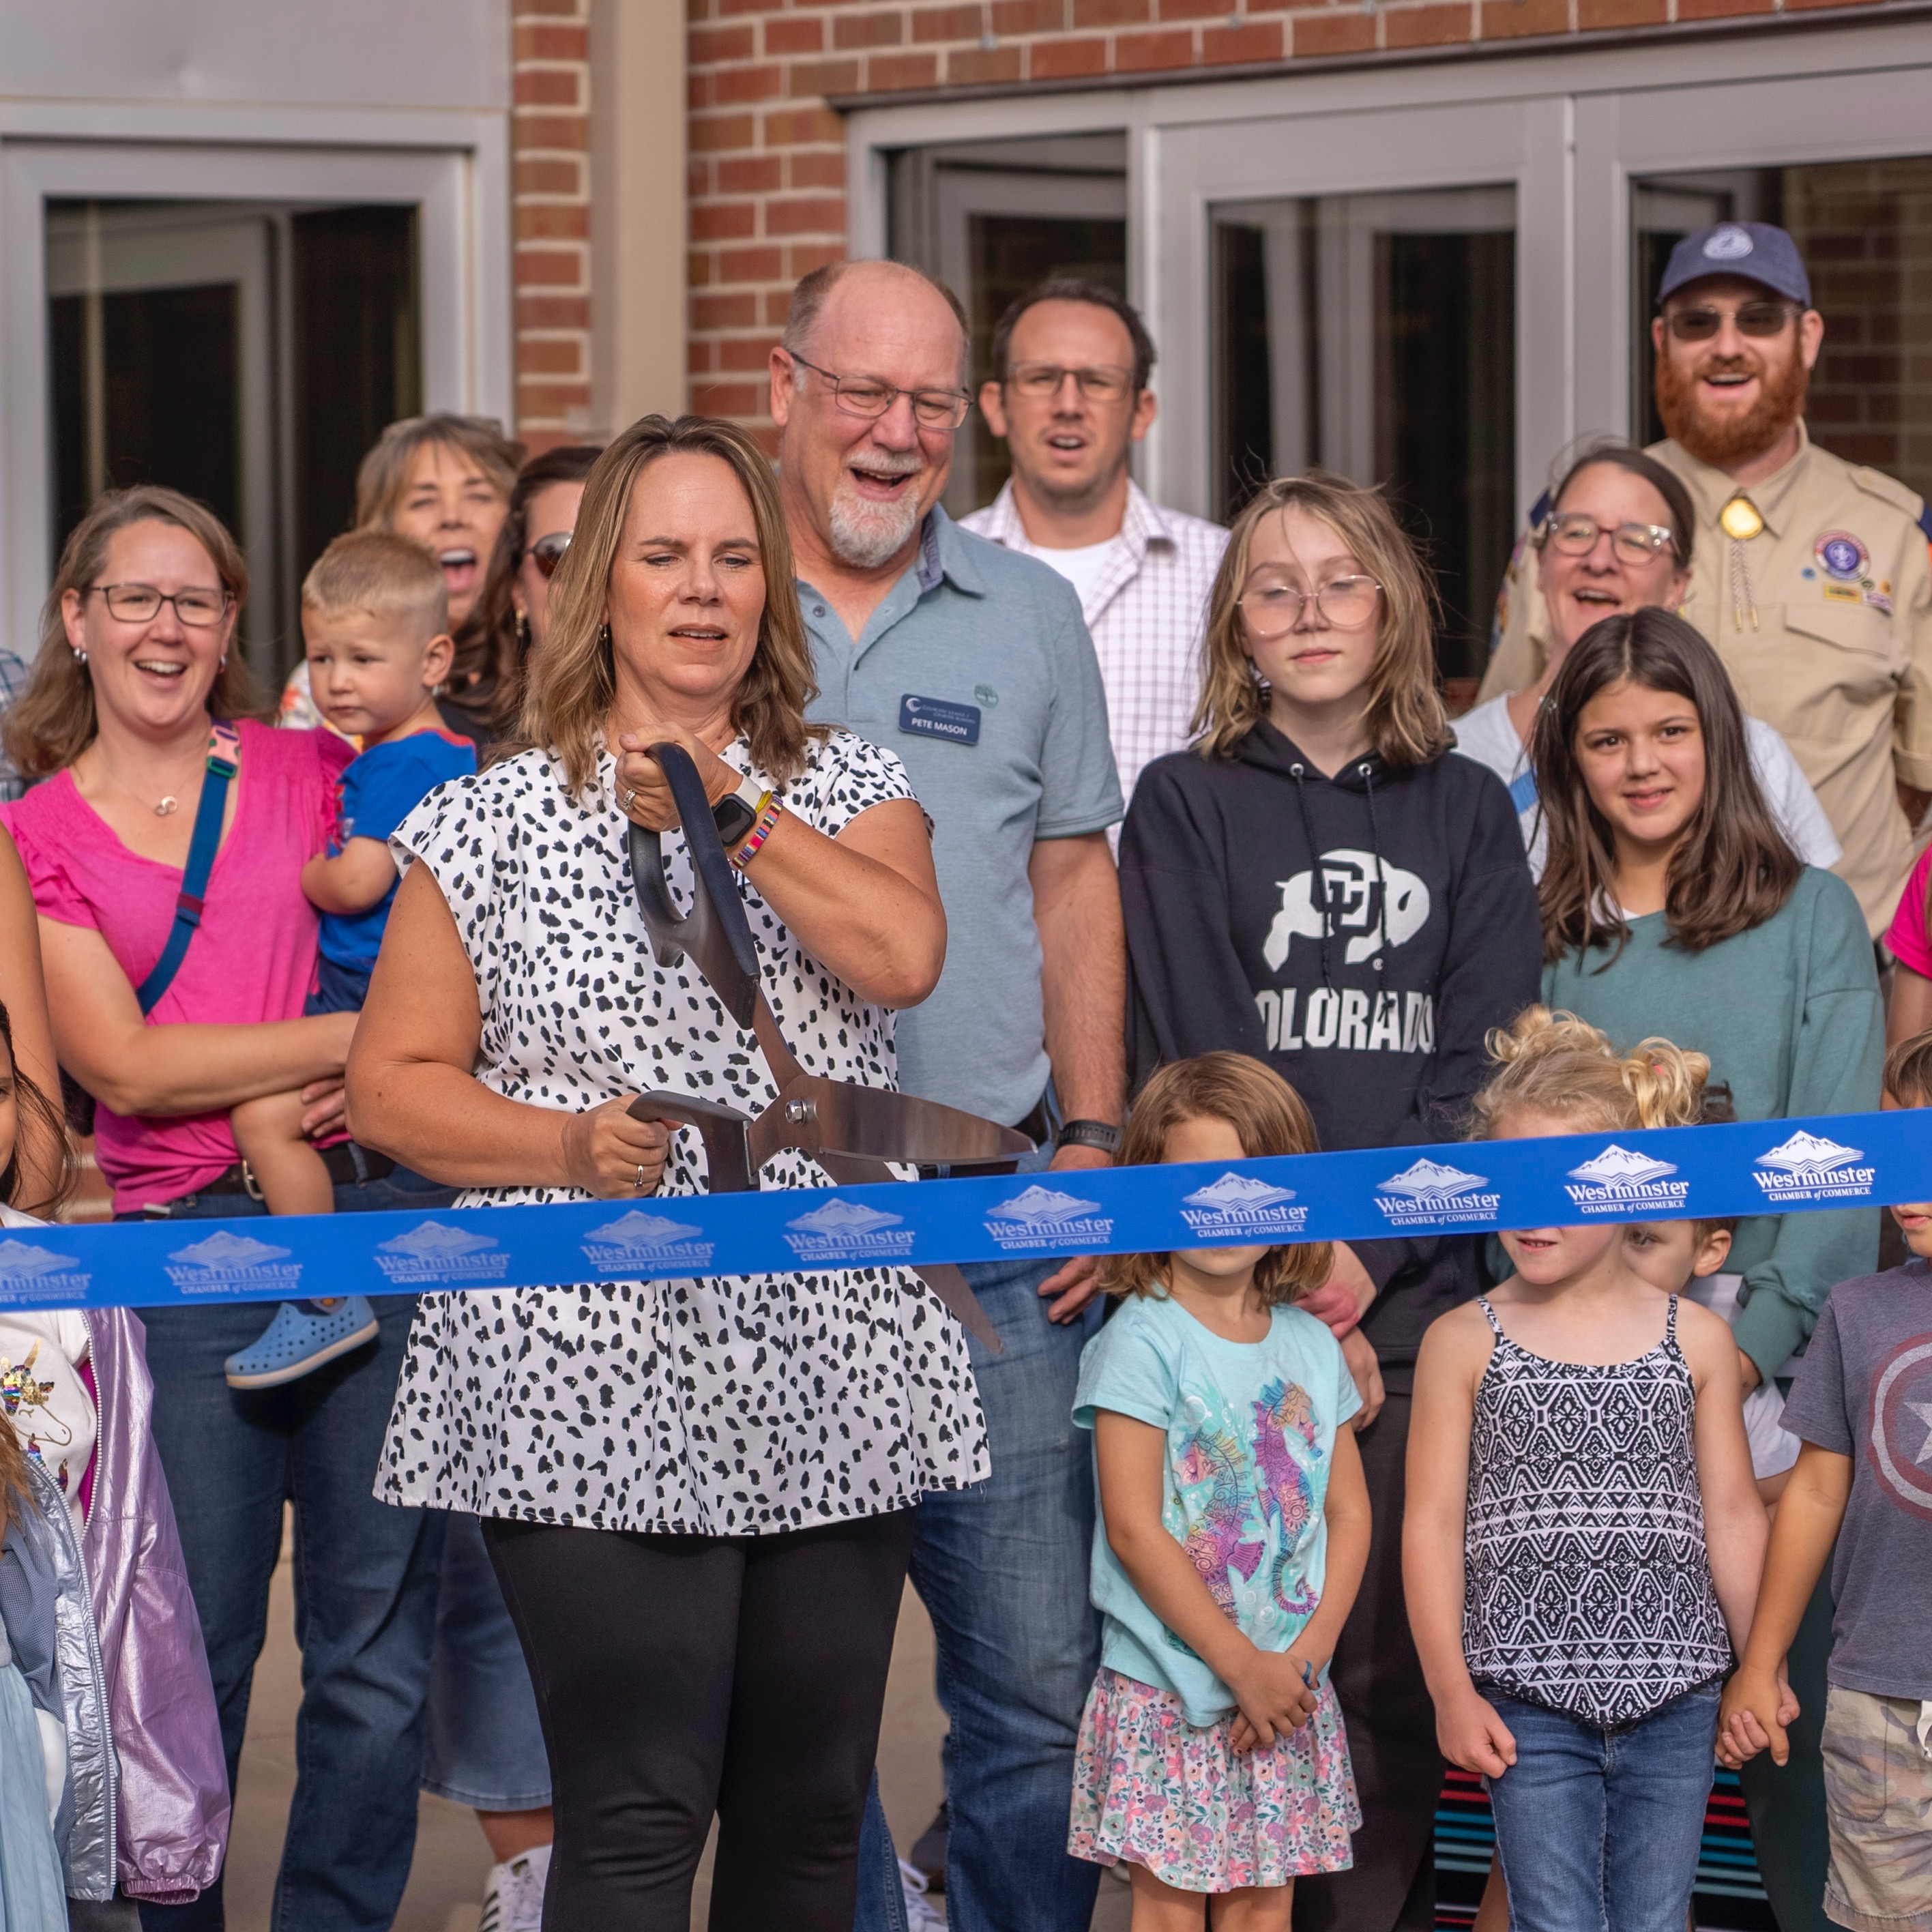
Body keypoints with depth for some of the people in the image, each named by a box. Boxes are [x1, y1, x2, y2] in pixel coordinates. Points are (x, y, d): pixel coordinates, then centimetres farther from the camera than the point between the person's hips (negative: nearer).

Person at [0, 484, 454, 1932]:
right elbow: (124, 1065, -5)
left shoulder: (316, 771, 10)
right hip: (183, 1255, -1)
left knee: (378, 1651, 4)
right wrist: (365, 1033, -9)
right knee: (192, 1652, 3)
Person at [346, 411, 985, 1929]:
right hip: (596, 1389, -3)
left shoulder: (852, 791, 12)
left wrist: (732, 811, -8)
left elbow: (903, 954, -9)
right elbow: (394, 1084, 4)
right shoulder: (493, 822, 6)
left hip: (832, 1383, 3)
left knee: (812, 1811, 7)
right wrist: (565, 1148, -11)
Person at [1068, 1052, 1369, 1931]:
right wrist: (1242, 1665, -13)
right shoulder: (1141, 1343, -9)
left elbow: (1349, 1513, 8)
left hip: (1288, 1689, 5)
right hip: (1170, 1688, -5)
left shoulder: (1311, 1345, 8)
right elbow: (1134, 1529, -13)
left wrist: (1306, 1655, -6)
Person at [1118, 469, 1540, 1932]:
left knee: (1394, 1659, 1)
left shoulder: (1468, 812, 12)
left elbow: (1486, 1071, 3)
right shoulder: (1186, 807, 6)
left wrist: (1371, 1261, -10)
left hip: (1421, 1303, 2)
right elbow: (1197, 1072, -2)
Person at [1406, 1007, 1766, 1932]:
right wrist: (1451, 1690, -4)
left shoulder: (1696, 1341, 6)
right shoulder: (1463, 1343, 2)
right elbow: (1433, 1520, 1)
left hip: (1671, 1702, 2)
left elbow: (1732, 1514, 11)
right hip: (1529, 1705, -2)